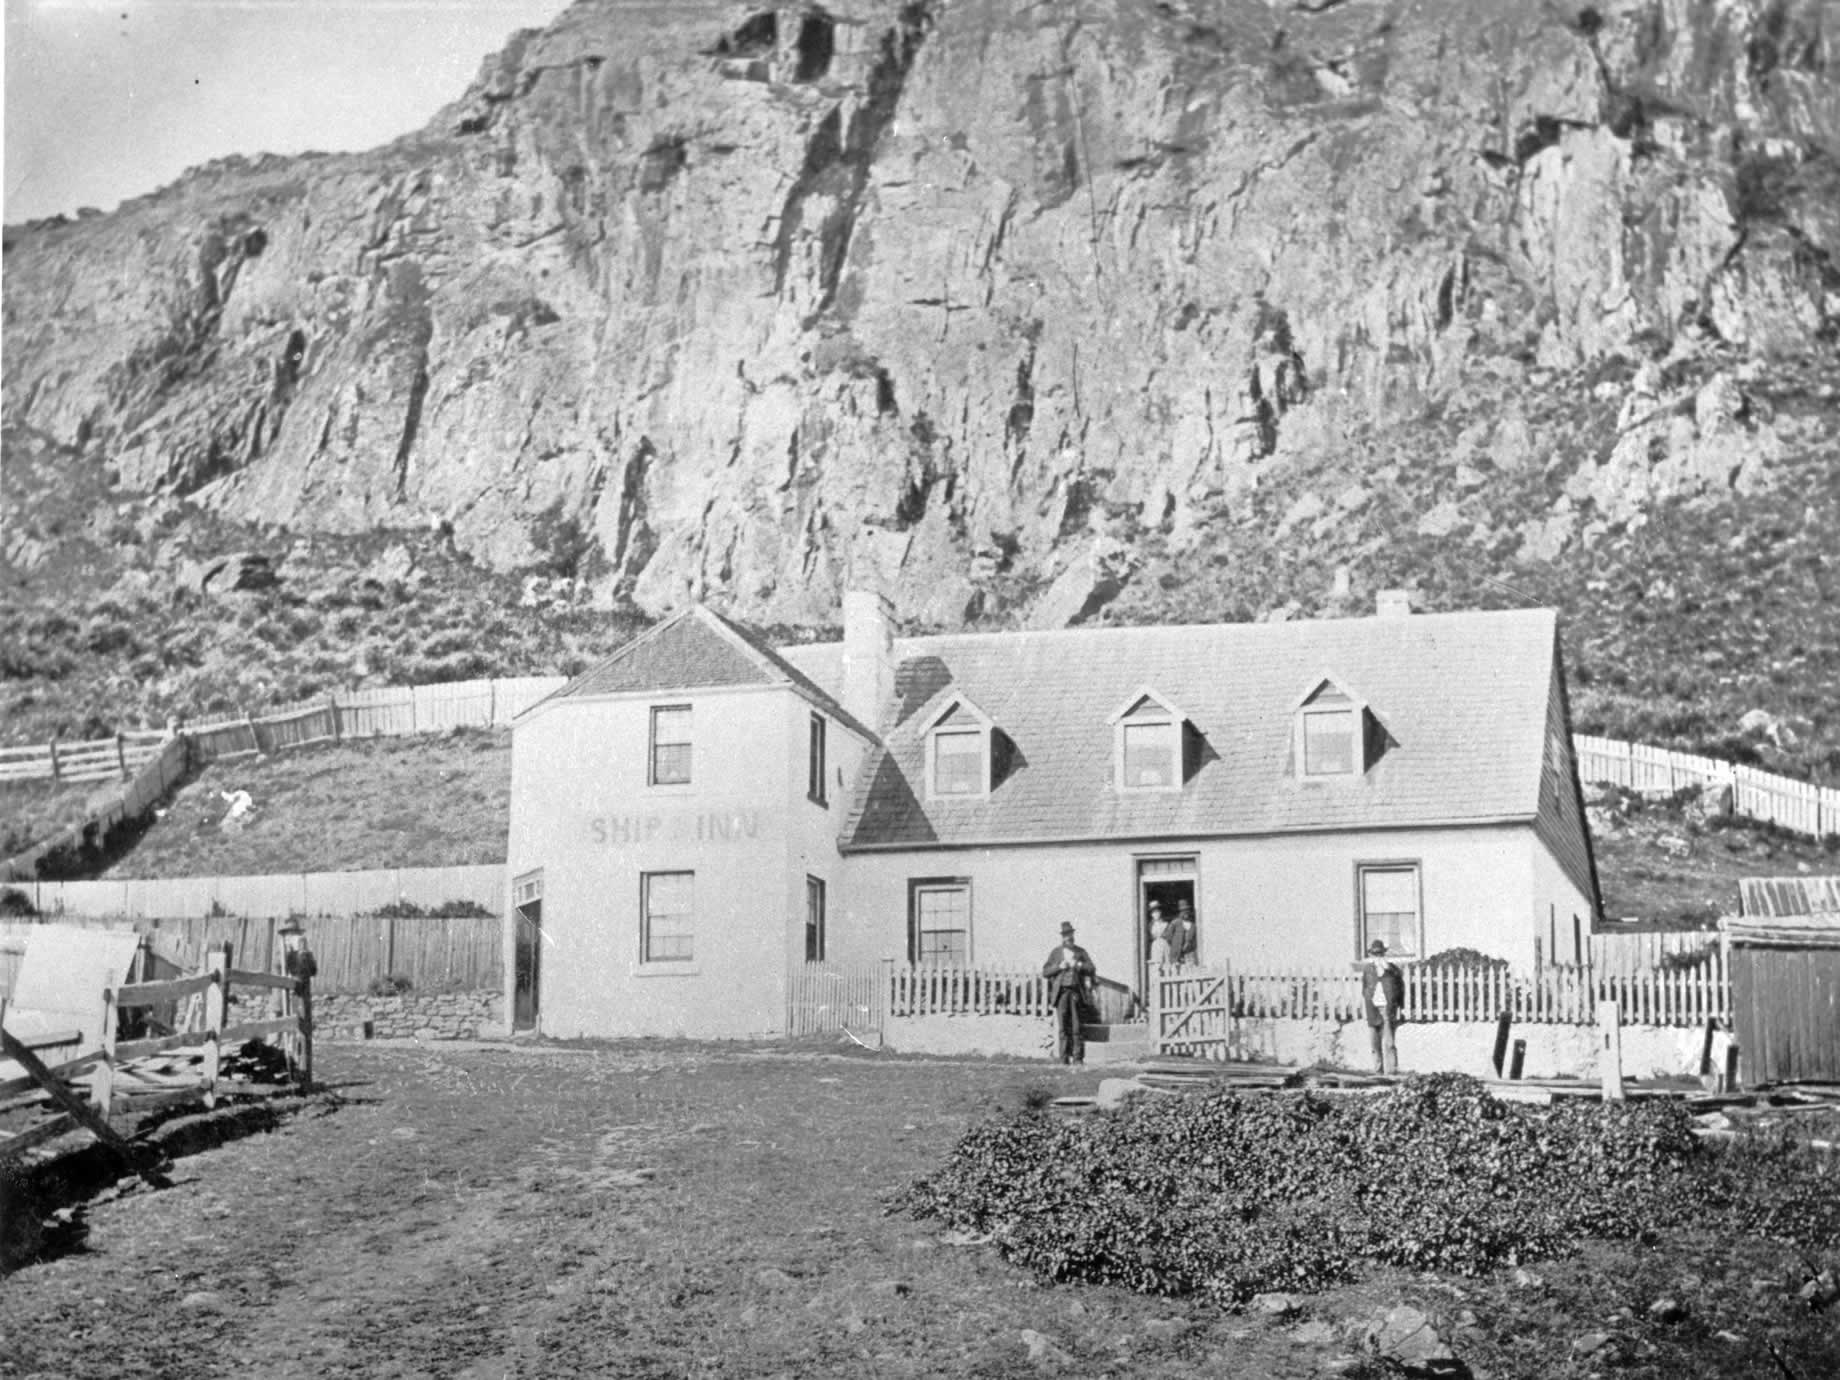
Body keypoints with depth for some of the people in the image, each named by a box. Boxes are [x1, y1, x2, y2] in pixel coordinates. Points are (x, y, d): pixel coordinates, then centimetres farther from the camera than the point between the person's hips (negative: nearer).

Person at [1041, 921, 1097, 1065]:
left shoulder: (1081, 952, 13)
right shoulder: (1056, 952, 12)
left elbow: (1092, 971, 7)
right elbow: (1045, 972, 6)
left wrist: (1079, 965, -10)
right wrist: (1059, 967, -9)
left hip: (1076, 992, 0)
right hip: (1061, 992, 0)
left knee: (1077, 1025, -5)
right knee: (1062, 1025, -4)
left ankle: (1078, 1057, -4)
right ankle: (1064, 1057, -2)